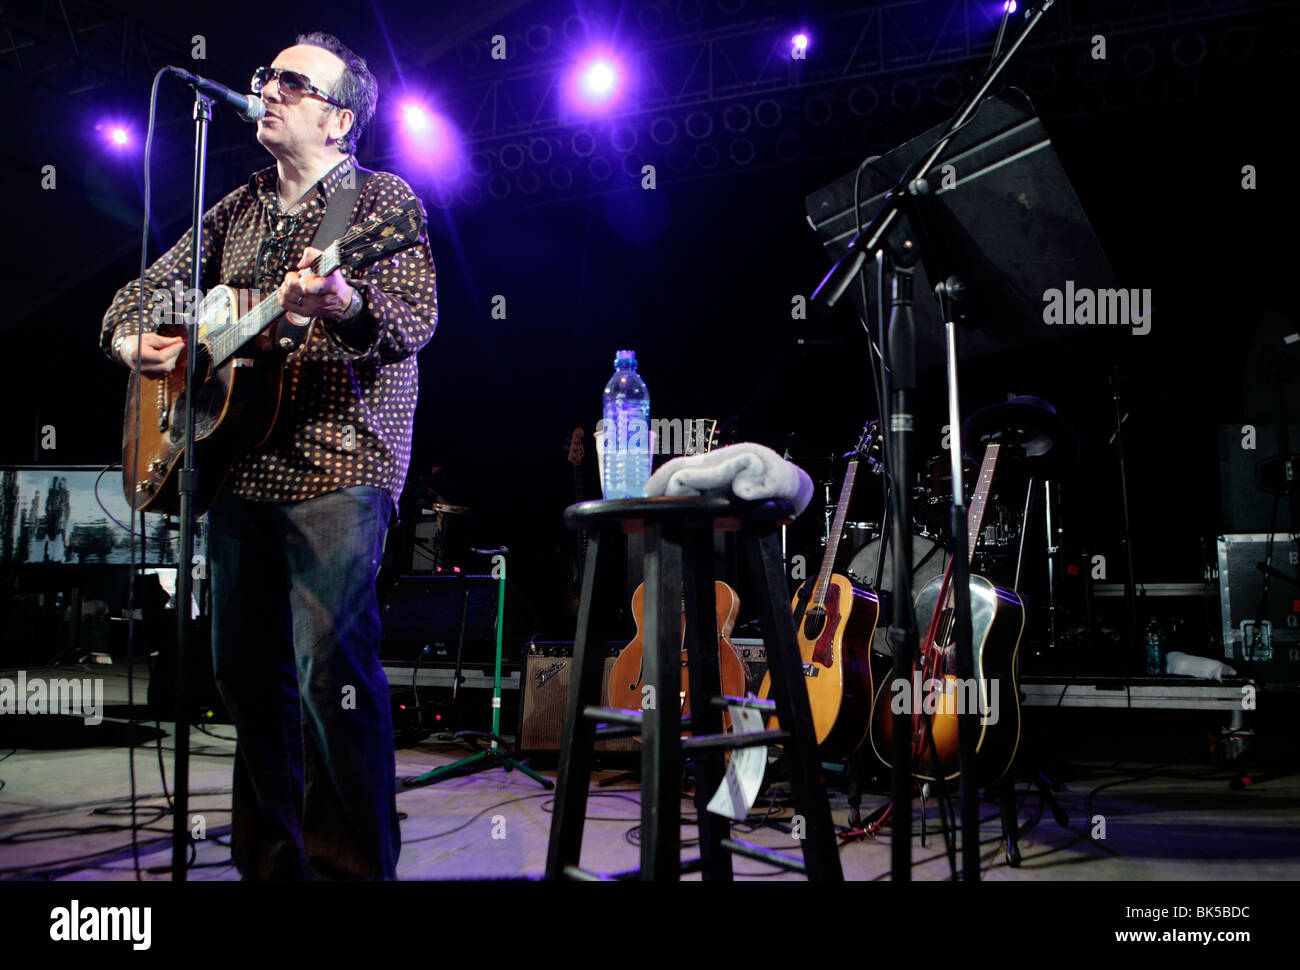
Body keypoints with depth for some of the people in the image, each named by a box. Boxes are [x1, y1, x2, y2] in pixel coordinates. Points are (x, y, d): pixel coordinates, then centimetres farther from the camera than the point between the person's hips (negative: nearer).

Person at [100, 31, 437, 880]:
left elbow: (416, 318, -16)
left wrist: (341, 304, -37)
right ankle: (271, 859, 24)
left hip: (337, 467, -7)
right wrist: (132, 340, 3)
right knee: (247, 670, 10)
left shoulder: (381, 199, 0)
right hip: (239, 466, 7)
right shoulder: (239, 210, 20)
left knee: (330, 666, -14)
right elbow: (145, 287, 26)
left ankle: (354, 864, 1)